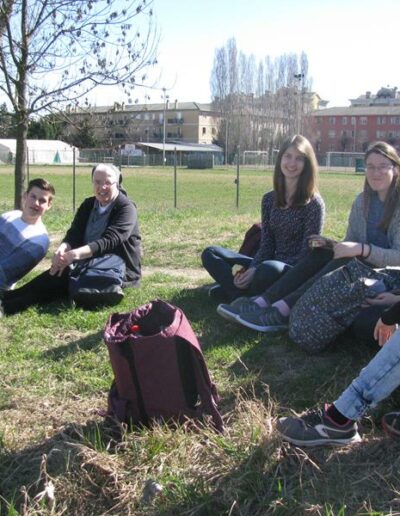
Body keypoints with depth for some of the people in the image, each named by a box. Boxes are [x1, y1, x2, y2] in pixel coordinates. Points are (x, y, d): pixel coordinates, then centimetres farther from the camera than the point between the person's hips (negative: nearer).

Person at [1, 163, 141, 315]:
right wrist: (62, 250, -25)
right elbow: (74, 234, -1)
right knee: (60, 271, -23)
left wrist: (75, 254, -37)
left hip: (119, 268, -6)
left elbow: (109, 241, -24)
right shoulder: (88, 204, 10)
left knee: (67, 276, -28)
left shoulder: (126, 208, -10)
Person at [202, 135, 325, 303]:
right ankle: (240, 297, -24)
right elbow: (266, 245, 5)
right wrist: (252, 269, -17)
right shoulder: (269, 199, 8)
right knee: (210, 253, -2)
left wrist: (257, 272, -21)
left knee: (270, 269, -40)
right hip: (271, 264, 6)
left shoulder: (314, 203, -9)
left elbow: (307, 254, -14)